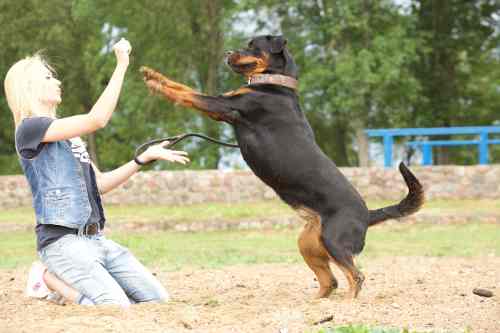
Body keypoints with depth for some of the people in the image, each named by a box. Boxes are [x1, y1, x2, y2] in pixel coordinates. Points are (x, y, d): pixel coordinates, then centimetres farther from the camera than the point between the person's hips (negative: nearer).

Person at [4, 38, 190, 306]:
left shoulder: (67, 134, 21)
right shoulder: (30, 128, -8)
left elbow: (100, 183, 19)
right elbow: (97, 120, -18)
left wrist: (144, 158, 11)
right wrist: (121, 65, -16)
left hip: (96, 239, 9)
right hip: (63, 241, -9)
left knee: (157, 298, 0)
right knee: (116, 308, -25)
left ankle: (68, 281, 12)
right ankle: (54, 278, 0)